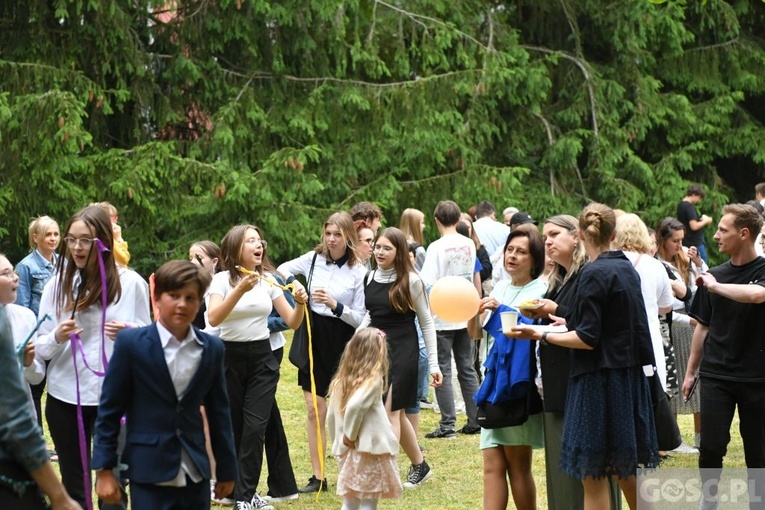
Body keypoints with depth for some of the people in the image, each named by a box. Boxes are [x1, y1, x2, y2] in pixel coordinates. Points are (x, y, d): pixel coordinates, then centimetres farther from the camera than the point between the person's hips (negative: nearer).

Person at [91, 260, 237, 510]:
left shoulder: (212, 348, 5)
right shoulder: (131, 343, -6)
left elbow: (218, 411, 11)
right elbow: (109, 409, -3)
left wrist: (226, 468, 14)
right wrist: (104, 469, -6)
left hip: (195, 474, 4)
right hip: (150, 473, -4)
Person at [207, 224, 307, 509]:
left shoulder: (268, 280, 4)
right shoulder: (222, 280, -7)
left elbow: (292, 323, 6)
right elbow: (213, 318, -24)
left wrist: (300, 304, -15)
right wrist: (241, 289, -33)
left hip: (262, 359, 2)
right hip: (229, 357, -2)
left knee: (255, 428, -7)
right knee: (232, 428, 5)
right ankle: (227, 484, 23)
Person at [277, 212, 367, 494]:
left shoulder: (358, 272, -7)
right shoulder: (314, 258, 1)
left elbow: (360, 319, -8)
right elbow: (284, 268, 19)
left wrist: (334, 304, -23)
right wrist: (289, 280, -3)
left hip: (341, 342, -3)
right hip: (313, 336, 3)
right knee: (314, 409, 5)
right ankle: (318, 476, 11)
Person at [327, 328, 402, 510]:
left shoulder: (341, 381, 7)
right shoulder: (373, 380, -13)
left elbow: (331, 416, 10)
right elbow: (354, 406, -27)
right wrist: (350, 436, -13)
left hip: (348, 453, 6)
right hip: (371, 453, -6)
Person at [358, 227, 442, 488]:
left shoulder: (411, 281, -8)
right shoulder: (371, 278, 7)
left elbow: (426, 322, -3)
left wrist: (433, 363, -5)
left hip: (402, 351, -6)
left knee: (391, 411, -11)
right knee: (396, 413, 13)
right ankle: (420, 466, 29)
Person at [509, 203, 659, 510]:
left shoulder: (594, 274, -14)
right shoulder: (626, 269, 11)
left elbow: (587, 339, -17)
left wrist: (541, 335, -11)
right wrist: (570, 320, 23)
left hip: (600, 380, -9)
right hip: (629, 377, 9)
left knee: (594, 476, -4)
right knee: (621, 468, 19)